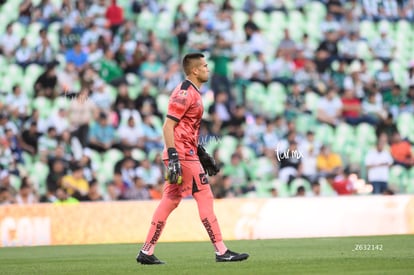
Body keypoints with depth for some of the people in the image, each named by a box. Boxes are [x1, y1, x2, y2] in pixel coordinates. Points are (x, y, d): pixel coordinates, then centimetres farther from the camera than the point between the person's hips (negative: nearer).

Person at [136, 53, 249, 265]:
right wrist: (173, 157, -25)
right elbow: (168, 126, -19)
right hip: (183, 154, -10)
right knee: (205, 197, -7)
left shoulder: (192, 93, 18)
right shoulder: (185, 93, -13)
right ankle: (221, 251, -4)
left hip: (187, 152, 10)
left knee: (170, 201, 9)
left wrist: (202, 154, 26)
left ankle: (146, 252, 11)